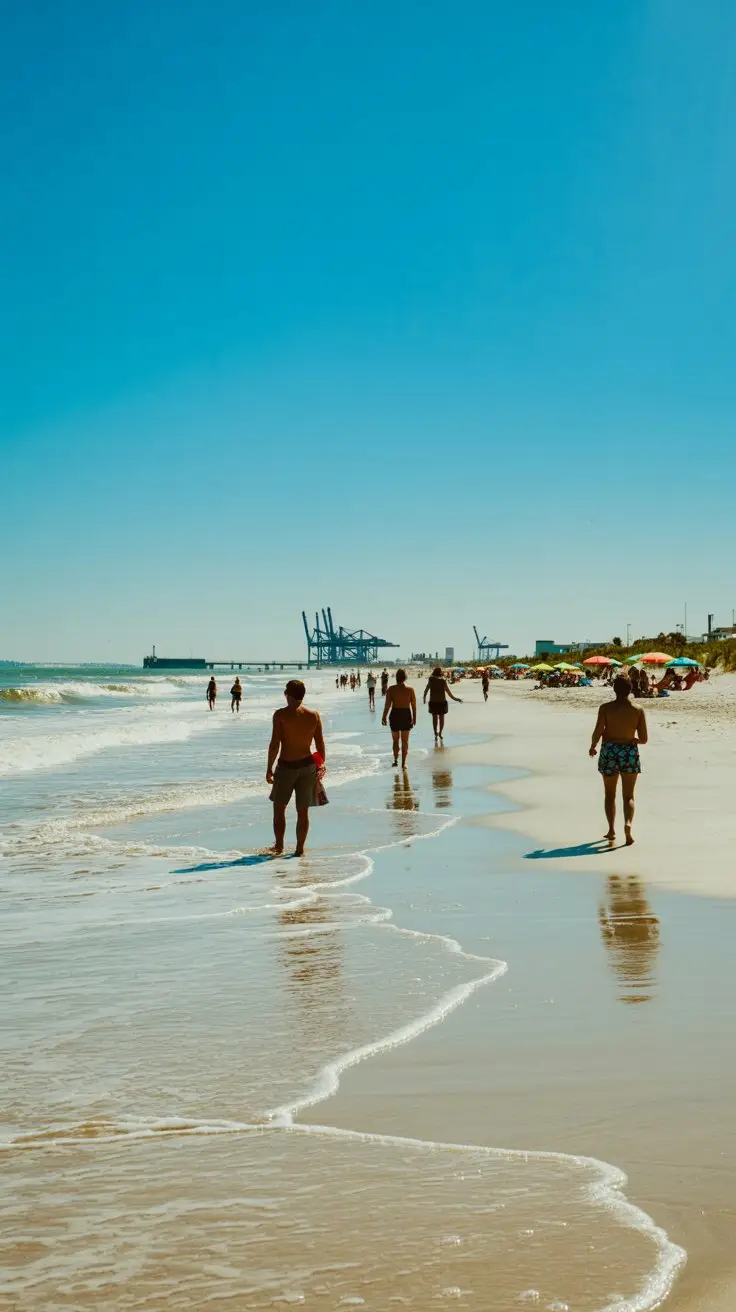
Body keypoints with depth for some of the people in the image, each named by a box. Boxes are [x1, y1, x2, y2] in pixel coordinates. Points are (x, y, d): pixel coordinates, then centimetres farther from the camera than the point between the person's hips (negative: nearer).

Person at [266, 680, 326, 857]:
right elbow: (320, 744, 4)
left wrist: (269, 768, -5)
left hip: (286, 766, -3)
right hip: (307, 765, 3)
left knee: (279, 808, 14)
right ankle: (300, 848, 14)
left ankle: (279, 845, 17)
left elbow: (274, 744, -13)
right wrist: (321, 766, 15)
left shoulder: (281, 715, -12)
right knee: (303, 811, 10)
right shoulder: (314, 716, -1)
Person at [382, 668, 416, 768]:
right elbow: (414, 706, -2)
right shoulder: (410, 689, -5)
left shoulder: (391, 689, -9)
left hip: (395, 715, -1)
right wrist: (414, 718, 9)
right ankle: (403, 763, 12)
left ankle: (396, 760, 10)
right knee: (405, 741, 12)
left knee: (395, 740, 17)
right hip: (406, 715, 1)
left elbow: (387, 705, -11)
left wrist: (384, 717, -1)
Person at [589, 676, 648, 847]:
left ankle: (611, 829, 14)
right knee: (628, 795, 7)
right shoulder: (638, 710, -4)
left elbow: (597, 732, -13)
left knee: (610, 794, 17)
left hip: (610, 752, 0)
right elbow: (644, 739, -3)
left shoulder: (606, 708, -8)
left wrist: (593, 746, 6)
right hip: (630, 753, 0)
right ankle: (628, 822, -18)